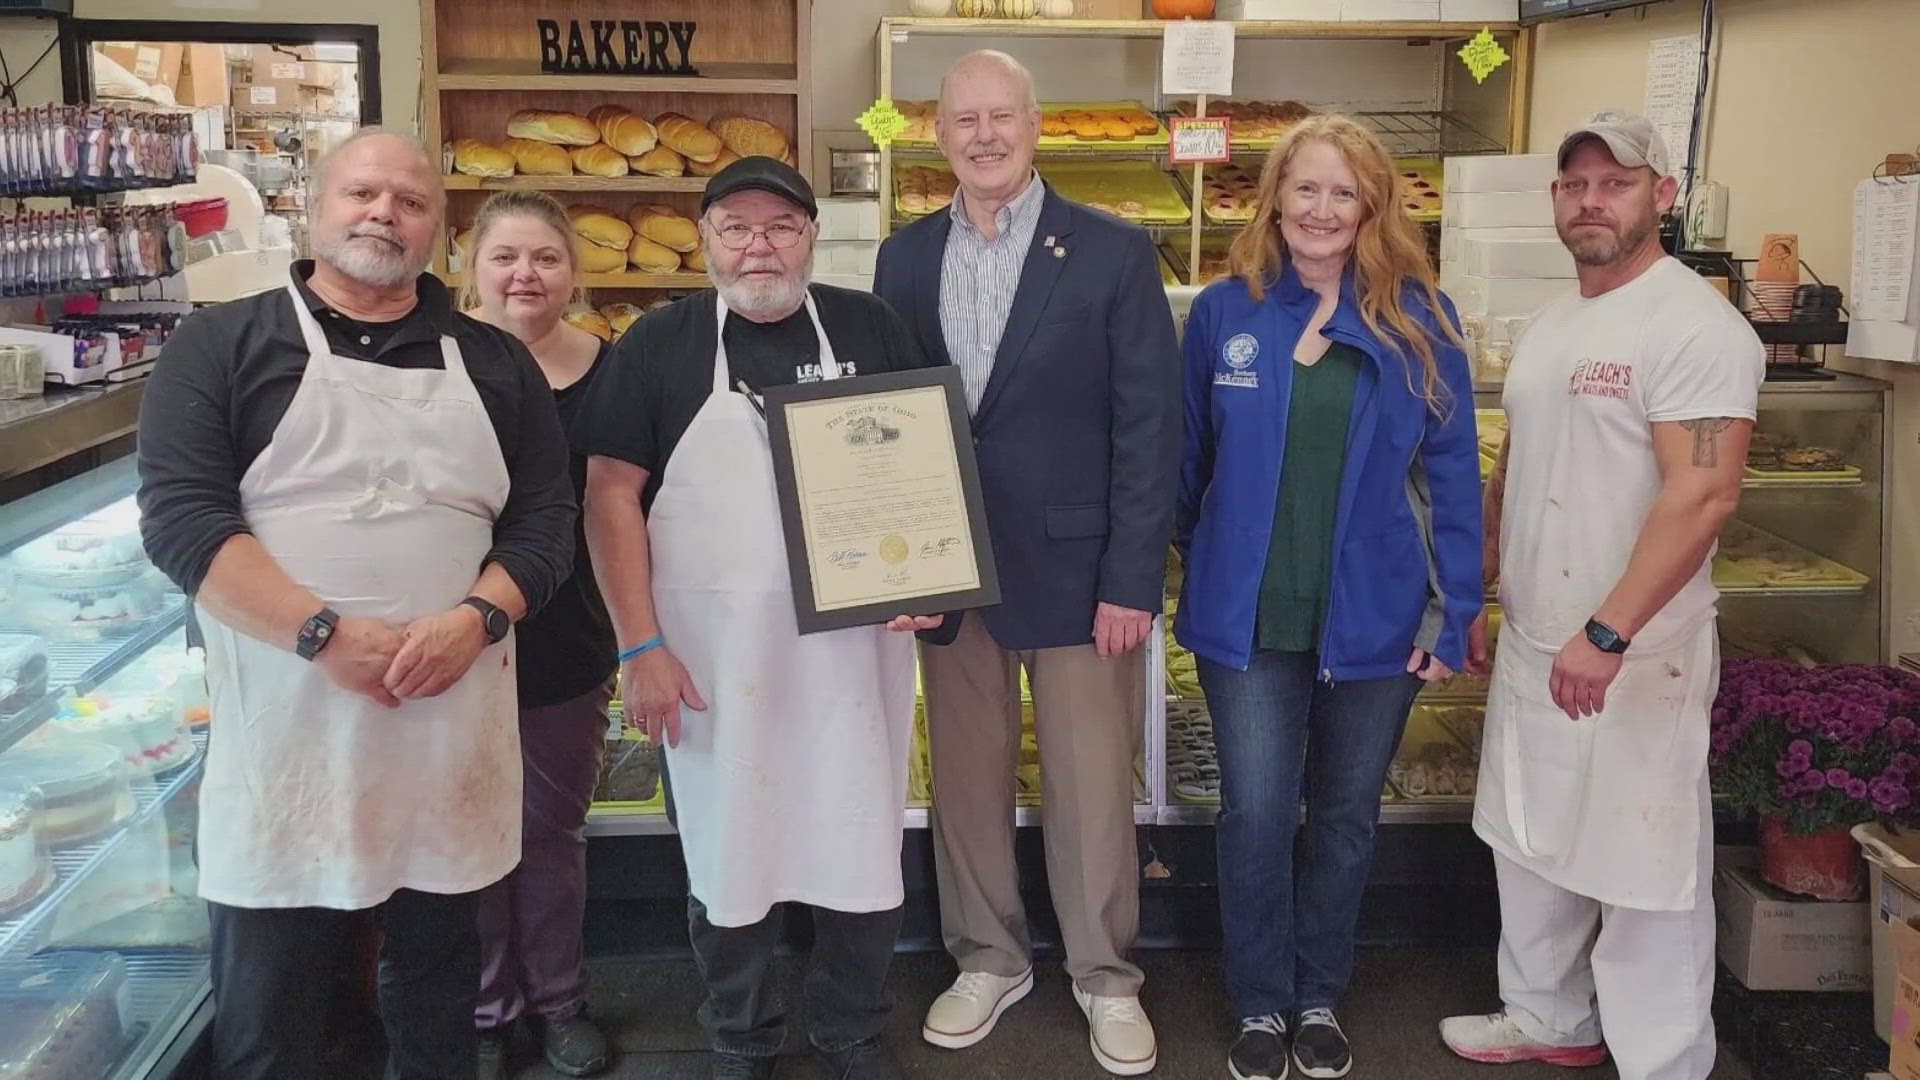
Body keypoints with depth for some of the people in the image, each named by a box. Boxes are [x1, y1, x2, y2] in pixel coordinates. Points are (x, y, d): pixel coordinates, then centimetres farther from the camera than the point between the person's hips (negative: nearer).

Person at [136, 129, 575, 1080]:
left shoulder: (491, 362, 10)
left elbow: (547, 513, 6)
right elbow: (179, 513, -9)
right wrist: (327, 636, -19)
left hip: (454, 718, 3)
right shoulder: (222, 345, 1)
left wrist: (476, 619, -13)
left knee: (439, 986, 17)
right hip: (286, 720, -2)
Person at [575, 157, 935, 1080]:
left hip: (854, 644, 1)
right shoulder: (659, 344, 0)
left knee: (862, 841, 9)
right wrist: (640, 647, -8)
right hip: (714, 650, -1)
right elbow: (611, 496, -2)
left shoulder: (871, 330, 4)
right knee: (726, 845, 11)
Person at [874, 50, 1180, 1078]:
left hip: (1077, 570, -3)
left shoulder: (1114, 251, -5)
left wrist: (1132, 579, -12)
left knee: (1091, 787, 7)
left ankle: (1106, 977, 27)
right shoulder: (905, 257, 6)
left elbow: (1149, 426, -7)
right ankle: (988, 960, 33)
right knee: (966, 779, 13)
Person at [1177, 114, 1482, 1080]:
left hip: (1375, 618, 1)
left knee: (1346, 816, 13)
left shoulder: (1420, 320, -4)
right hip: (1248, 617, 0)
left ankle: (1319, 1000, 32)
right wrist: (1199, 569, 11)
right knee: (1256, 815, 3)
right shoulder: (1224, 311, -2)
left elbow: (1451, 473, -3)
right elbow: (1188, 458, 6)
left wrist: (1454, 614, -5)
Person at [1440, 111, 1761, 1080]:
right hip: (1529, 643, 8)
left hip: (1634, 654, -8)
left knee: (1642, 870, 2)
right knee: (1531, 847, 19)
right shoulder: (1547, 327, 12)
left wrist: (1608, 634, -27)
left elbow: (1703, 494, -23)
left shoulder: (1695, 326, -14)